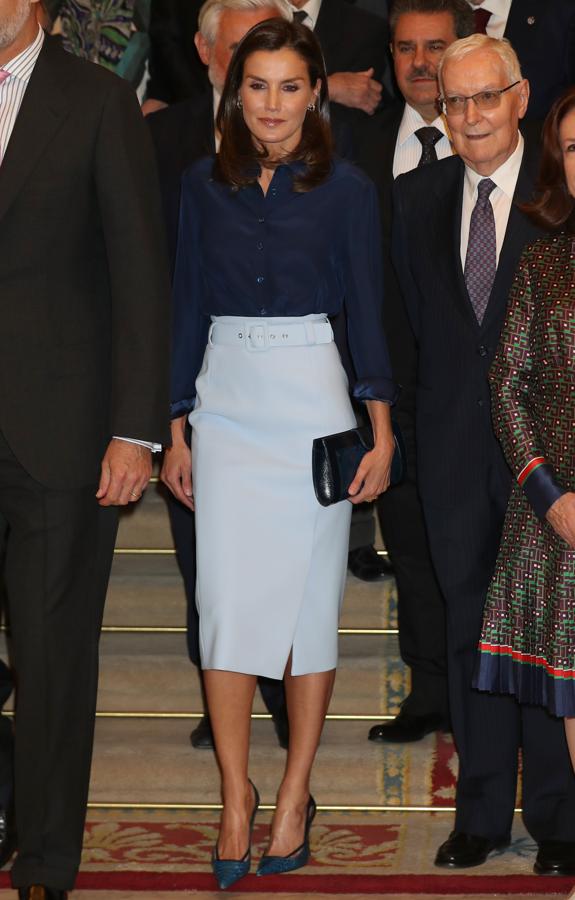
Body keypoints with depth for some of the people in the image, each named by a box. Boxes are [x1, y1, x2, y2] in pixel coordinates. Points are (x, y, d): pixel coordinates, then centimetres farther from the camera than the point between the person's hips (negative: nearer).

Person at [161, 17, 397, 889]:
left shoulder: (347, 189, -1)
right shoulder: (204, 185, 6)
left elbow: (367, 311, -1)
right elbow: (187, 308, 10)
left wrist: (381, 429, -9)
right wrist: (177, 429, 7)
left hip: (313, 402, -2)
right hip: (226, 404, 2)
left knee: (309, 598, 2)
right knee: (226, 599, -2)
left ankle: (296, 792, 13)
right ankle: (236, 794, 6)